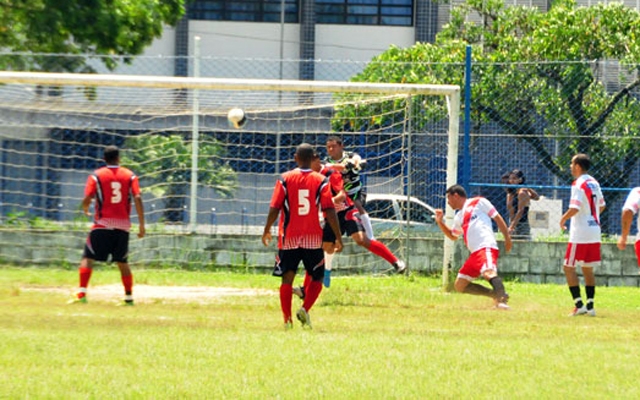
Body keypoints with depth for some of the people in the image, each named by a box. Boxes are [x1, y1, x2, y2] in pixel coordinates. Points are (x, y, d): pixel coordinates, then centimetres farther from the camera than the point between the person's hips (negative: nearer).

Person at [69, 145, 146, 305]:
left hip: (102, 224, -3)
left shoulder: (96, 176, 0)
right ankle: (129, 296, 13)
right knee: (122, 261, 14)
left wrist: (85, 210, 16)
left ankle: (82, 293, -16)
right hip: (123, 225, 3)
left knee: (88, 257, -2)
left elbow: (87, 199, -8)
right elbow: (138, 198, -4)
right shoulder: (130, 175, 5)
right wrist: (141, 224, -2)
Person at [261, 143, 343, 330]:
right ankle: (305, 309, -11)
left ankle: (287, 319, 3)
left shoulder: (285, 179, -3)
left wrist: (267, 230, 11)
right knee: (317, 278, 11)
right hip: (313, 238, 0)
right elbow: (330, 211, -7)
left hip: (289, 238, 0)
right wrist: (338, 237, -1)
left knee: (287, 278, 8)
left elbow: (274, 208, -3)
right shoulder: (321, 181, -3)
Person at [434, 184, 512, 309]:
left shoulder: (479, 202, 6)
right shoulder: (458, 217, 26)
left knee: (488, 272, -35)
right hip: (474, 253, 9)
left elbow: (497, 218, 3)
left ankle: (502, 299, -47)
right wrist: (440, 222, 25)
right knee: (459, 285, 4)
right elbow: (453, 236, 39)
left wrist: (507, 237, -4)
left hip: (486, 247, -9)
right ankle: (496, 294, 2)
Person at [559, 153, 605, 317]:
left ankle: (579, 305, -7)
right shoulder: (594, 183, 11)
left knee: (569, 267, -1)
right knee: (588, 269, 14)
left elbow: (575, 208, -23)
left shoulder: (578, 184, -15)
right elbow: (601, 206, 19)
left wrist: (563, 219, -7)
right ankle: (590, 305, 10)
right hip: (595, 233, 8)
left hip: (580, 234, -8)